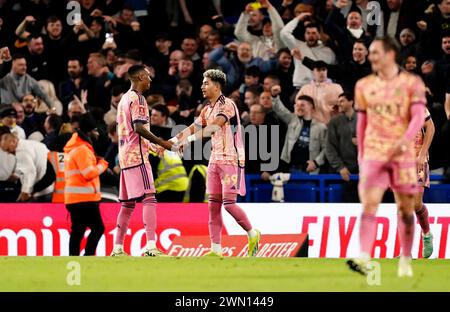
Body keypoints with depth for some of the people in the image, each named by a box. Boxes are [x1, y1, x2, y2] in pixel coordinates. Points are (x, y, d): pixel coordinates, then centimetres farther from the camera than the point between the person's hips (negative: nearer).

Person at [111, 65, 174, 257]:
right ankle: (151, 246, -25)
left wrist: (151, 146, 26)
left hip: (125, 157, 9)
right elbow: (139, 128, -20)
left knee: (128, 203, 12)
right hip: (137, 156, -9)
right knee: (149, 198, -14)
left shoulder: (124, 99, 19)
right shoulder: (137, 99, -9)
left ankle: (117, 248, 13)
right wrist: (162, 143, -14)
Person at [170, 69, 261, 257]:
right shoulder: (208, 109, 13)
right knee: (214, 204, 2)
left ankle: (252, 234, 10)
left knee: (229, 203, -11)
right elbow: (193, 128, 18)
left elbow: (213, 127, -26)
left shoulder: (227, 105, -13)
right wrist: (172, 141, 7)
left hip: (231, 160, -8)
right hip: (215, 160, 8)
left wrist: (190, 139, -34)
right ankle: (216, 249, 2)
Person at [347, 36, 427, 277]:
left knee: (405, 208, 6)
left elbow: (418, 116, -9)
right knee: (369, 204, -15)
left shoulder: (412, 83, 0)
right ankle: (364, 259, -25)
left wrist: (405, 140, -26)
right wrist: (360, 154, 13)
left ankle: (405, 261, 18)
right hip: (373, 154, 1)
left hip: (403, 154, -1)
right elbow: (362, 121, 15)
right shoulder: (364, 86, 9)